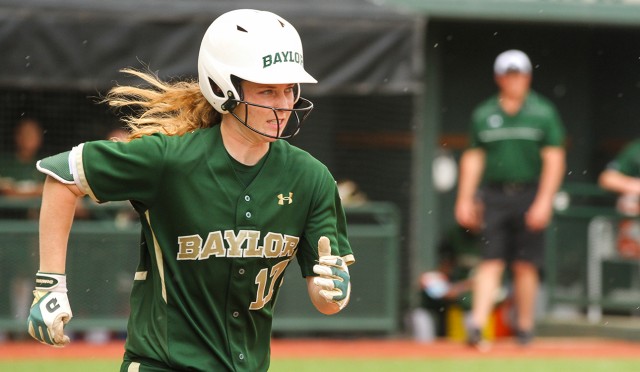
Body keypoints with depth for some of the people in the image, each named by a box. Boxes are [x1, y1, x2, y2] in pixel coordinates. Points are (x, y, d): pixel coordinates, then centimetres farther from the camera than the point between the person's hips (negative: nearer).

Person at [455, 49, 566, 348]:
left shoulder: (543, 113, 3)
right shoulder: (483, 114, 10)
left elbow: (554, 160, -1)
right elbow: (473, 158, 12)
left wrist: (543, 201, -9)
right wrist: (465, 199, 5)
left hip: (529, 197, -1)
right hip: (494, 196, 1)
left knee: (525, 265, 2)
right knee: (490, 263, -7)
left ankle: (525, 327, 12)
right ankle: (476, 324, -15)